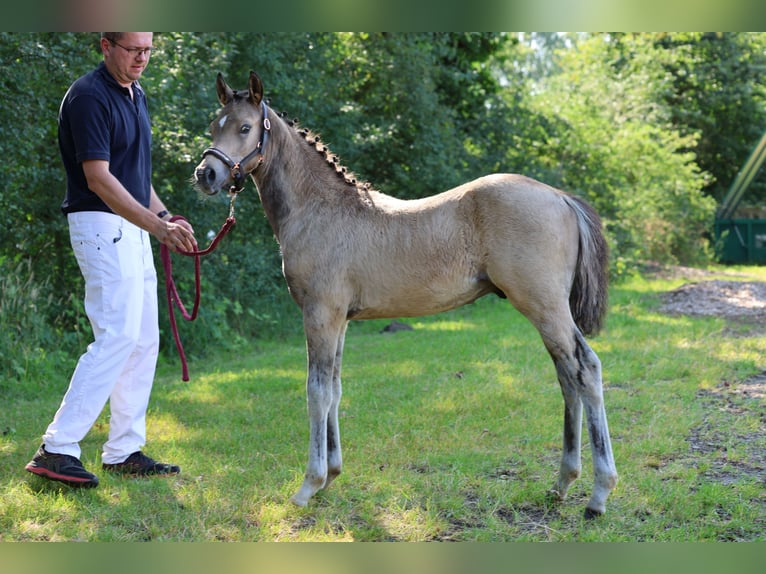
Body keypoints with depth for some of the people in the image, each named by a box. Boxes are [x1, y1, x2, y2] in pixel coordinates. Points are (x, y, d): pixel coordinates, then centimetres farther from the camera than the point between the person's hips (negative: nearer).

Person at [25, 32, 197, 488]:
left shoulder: (137, 95, 15)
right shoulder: (88, 97, -14)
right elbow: (99, 179, -21)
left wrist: (167, 218, 10)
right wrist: (157, 226, -26)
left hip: (133, 228, 10)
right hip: (102, 226, -10)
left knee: (145, 340, 9)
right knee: (118, 336, -16)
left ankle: (125, 450, 16)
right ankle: (57, 449, -13)